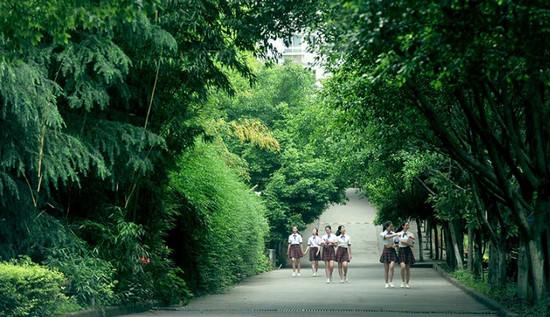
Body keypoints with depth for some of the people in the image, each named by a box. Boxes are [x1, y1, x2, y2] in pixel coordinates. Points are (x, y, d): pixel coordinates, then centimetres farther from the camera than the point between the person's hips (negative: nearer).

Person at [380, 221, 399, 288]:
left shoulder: (393, 233, 9)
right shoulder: (382, 233, -1)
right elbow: (387, 237, -23)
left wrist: (395, 245, -9)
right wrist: (395, 235, -34)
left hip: (392, 251, 1)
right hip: (386, 251, -1)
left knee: (391, 267, -15)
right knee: (386, 269, 2)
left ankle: (391, 282, -8)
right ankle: (387, 283, 10)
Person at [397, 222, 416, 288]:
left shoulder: (410, 235, 3)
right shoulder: (398, 234, 6)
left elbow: (412, 245, 1)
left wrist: (406, 243, -12)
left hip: (408, 251, 1)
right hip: (401, 251, -1)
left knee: (408, 268, 3)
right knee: (403, 266, -19)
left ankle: (407, 283, 15)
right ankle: (402, 281, 0)